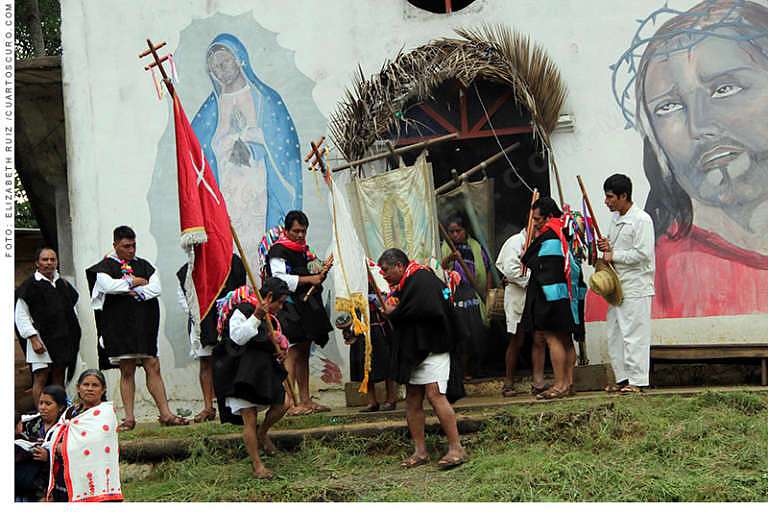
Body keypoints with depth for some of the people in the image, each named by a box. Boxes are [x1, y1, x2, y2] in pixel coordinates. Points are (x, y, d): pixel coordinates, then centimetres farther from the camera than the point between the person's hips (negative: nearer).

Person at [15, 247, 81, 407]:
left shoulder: (63, 284, 14)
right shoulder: (30, 285, -3)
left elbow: (72, 309, 22)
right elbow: (21, 316, -6)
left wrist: (75, 337, 14)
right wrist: (33, 339, -14)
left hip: (63, 339, 5)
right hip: (41, 339, -5)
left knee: (59, 377, 8)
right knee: (41, 378, -8)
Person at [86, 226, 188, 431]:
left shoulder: (144, 265, 13)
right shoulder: (105, 267, 3)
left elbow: (156, 288, 1)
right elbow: (109, 285, -17)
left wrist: (135, 293, -11)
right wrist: (134, 282, -5)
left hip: (144, 324, 3)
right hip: (120, 326, -3)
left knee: (153, 367, -1)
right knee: (127, 371, -1)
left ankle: (165, 414, 0)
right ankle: (129, 418, 2)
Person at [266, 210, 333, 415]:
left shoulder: (304, 250, 18)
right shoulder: (278, 251, -9)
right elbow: (280, 279, -19)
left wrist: (319, 275, 9)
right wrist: (308, 279, -20)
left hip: (307, 306, 9)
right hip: (289, 308, -9)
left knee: (304, 353, 10)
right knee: (292, 354, -11)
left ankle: (305, 400, 14)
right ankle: (289, 404, -13)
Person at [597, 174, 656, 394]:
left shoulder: (641, 220, -12)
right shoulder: (615, 219, 15)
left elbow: (642, 253, -19)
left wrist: (613, 256, -13)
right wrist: (606, 247, 4)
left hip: (636, 287, -9)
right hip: (617, 287, 9)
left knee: (634, 335, -6)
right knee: (614, 335, 11)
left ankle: (636, 381, 0)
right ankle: (623, 378, 19)